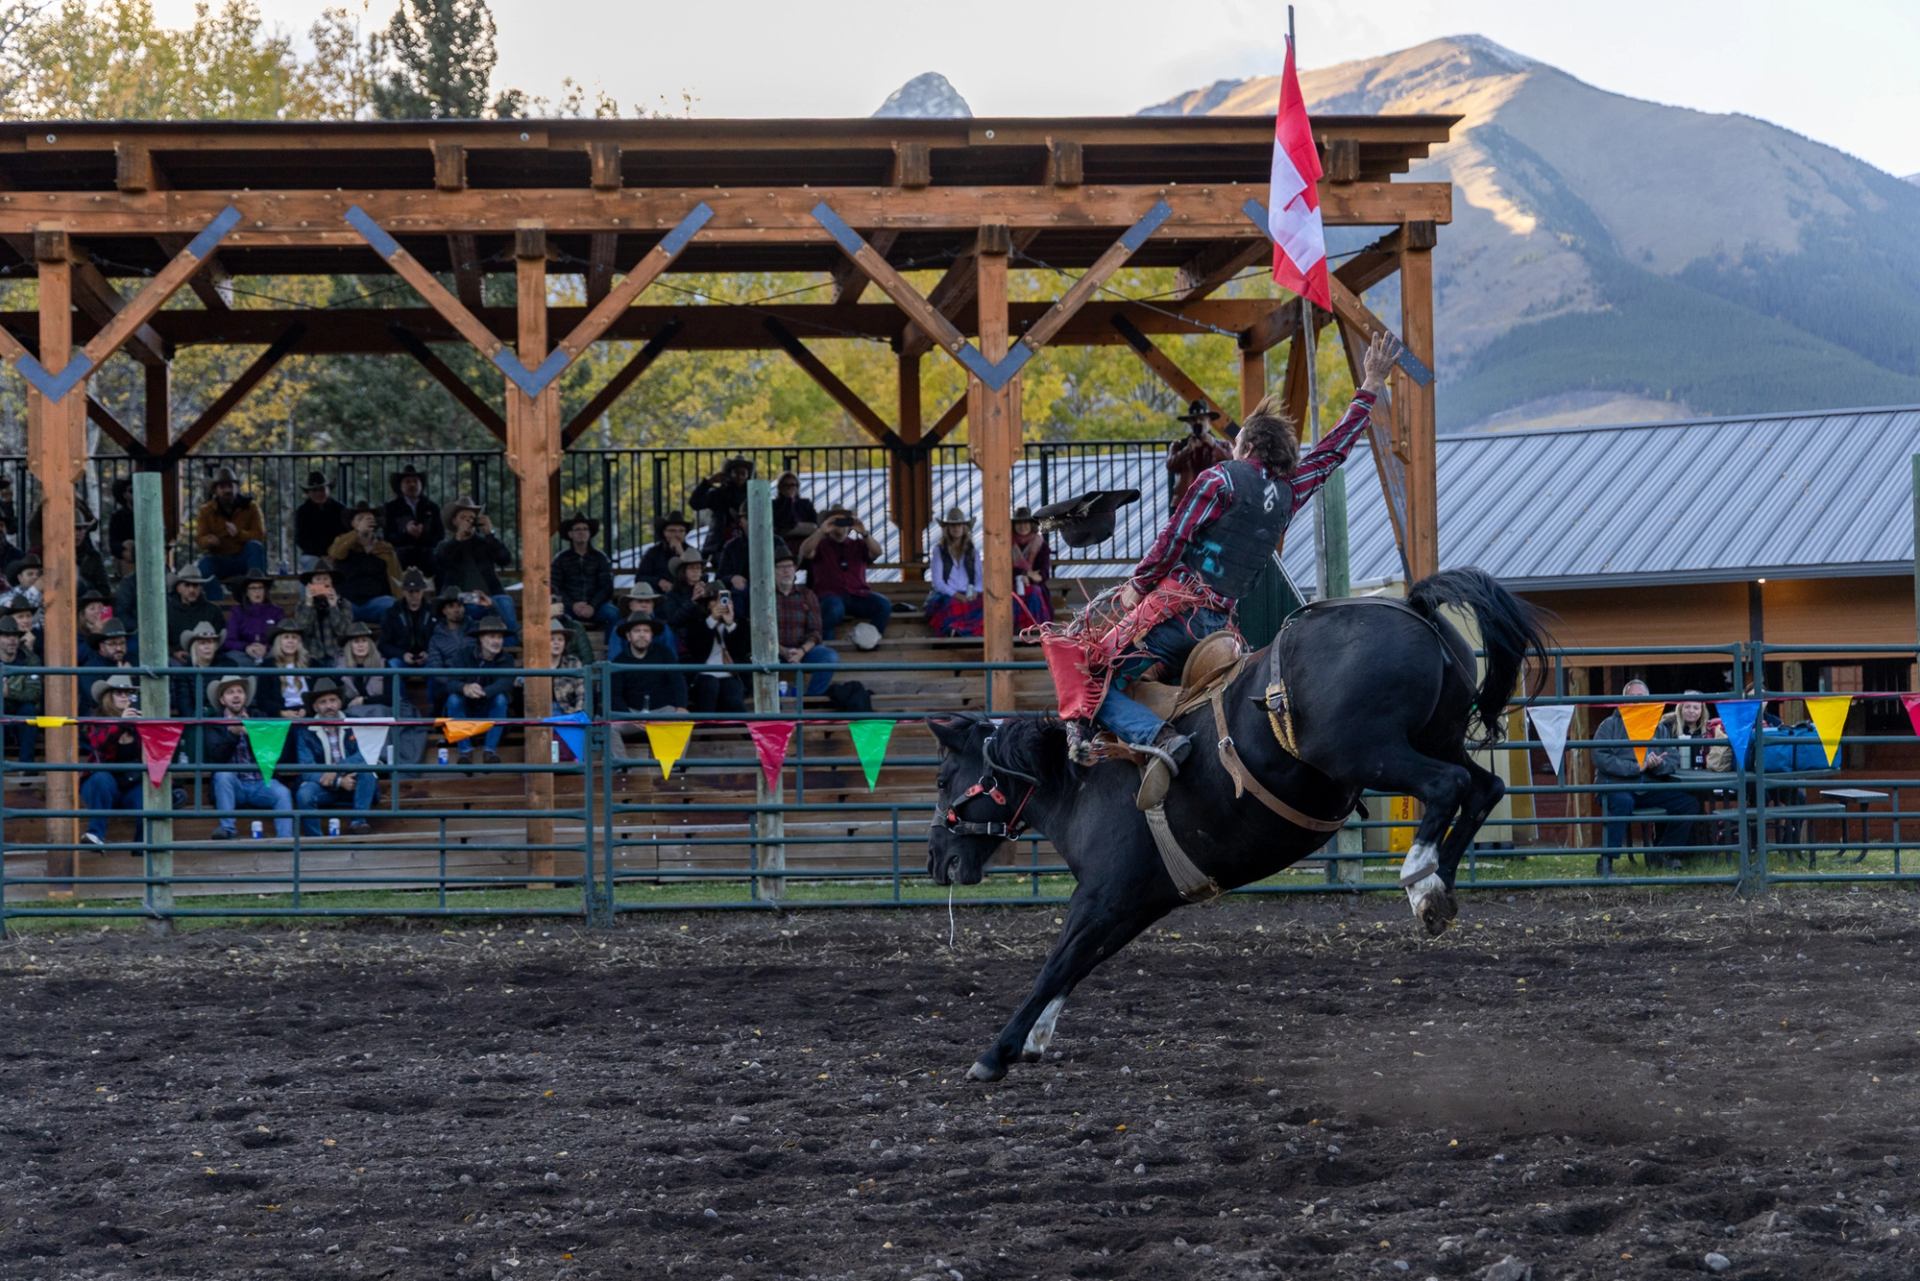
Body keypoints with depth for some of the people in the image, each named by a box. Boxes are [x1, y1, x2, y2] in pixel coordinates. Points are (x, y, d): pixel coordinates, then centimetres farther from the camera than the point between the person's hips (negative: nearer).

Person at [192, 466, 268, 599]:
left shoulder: (250, 507, -3)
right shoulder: (206, 510, 0)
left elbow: (260, 535, -12)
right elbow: (199, 539, -7)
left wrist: (239, 533, -33)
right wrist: (208, 540, -34)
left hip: (245, 558, 0)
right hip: (221, 561, 0)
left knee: (255, 546, -31)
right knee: (205, 562, -31)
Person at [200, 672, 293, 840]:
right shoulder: (214, 724, 9)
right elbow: (216, 757, -5)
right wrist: (232, 734, -20)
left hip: (260, 783, 1)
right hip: (232, 784, -1)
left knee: (282, 793, -27)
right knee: (223, 775, -32)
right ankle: (227, 829, -33)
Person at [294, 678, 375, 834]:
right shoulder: (306, 732, -1)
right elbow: (306, 770, -10)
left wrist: (337, 769, -25)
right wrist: (339, 781, -23)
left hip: (353, 786, 1)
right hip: (323, 787, -1)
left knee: (366, 766, -29)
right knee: (304, 795, -33)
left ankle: (359, 820, -28)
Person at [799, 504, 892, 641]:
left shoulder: (858, 545, 19)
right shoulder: (820, 545, 14)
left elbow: (876, 552, 0)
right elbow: (805, 552, -8)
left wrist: (864, 533, -17)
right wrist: (821, 531, -21)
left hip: (858, 595, 3)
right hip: (831, 595, -3)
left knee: (884, 605, -25)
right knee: (834, 609, -39)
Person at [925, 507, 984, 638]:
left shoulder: (973, 551, 19)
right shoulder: (938, 551, 8)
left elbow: (979, 578, 12)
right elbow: (937, 582, 0)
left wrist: (975, 593, -11)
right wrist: (956, 595, -15)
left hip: (969, 597, 3)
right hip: (945, 596, -3)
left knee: (983, 608, -33)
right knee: (954, 607, -42)